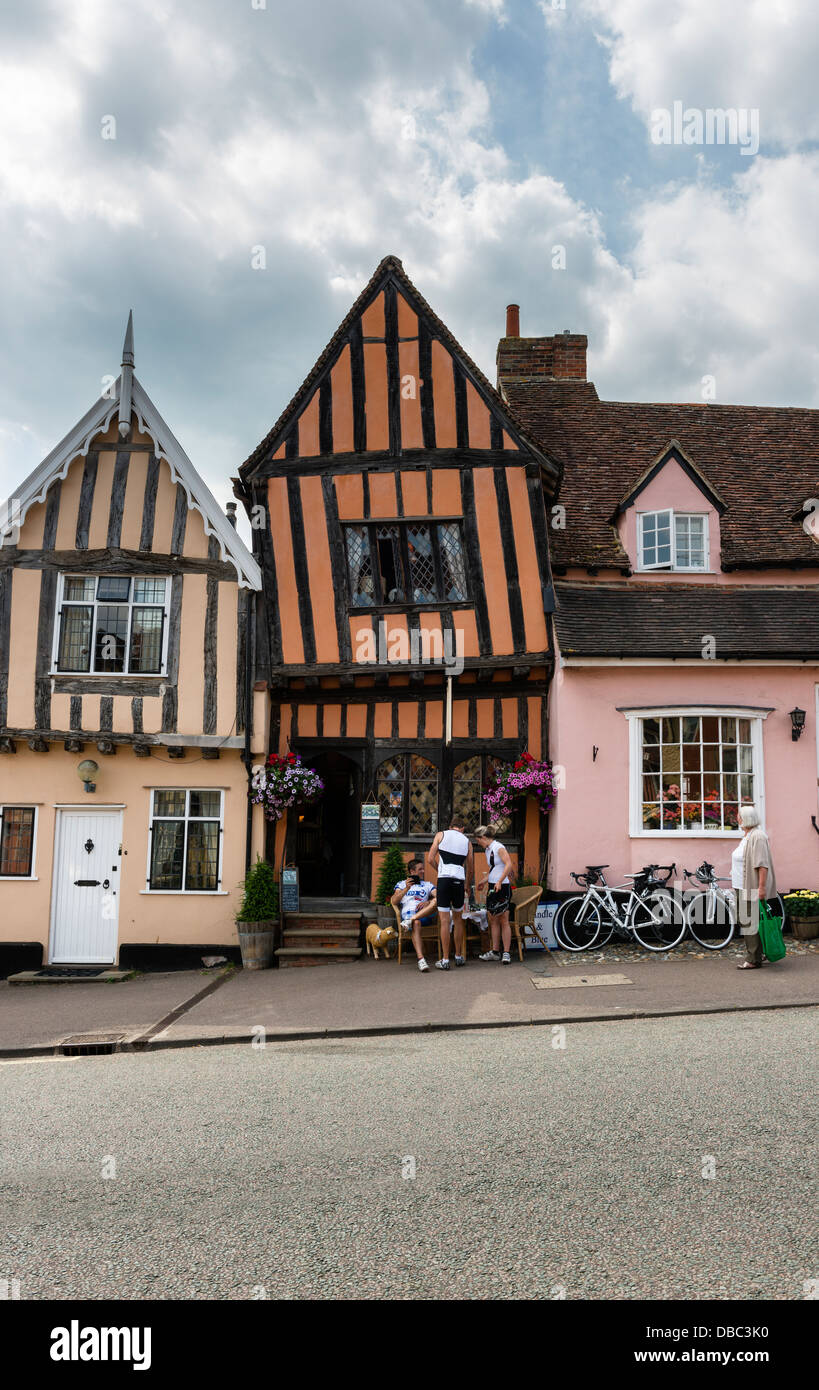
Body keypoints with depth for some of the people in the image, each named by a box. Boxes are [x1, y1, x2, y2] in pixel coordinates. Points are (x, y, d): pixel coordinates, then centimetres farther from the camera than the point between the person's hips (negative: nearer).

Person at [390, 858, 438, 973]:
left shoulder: (427, 884, 28)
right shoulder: (401, 884, 22)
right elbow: (394, 901, 4)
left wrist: (428, 902, -12)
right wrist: (406, 889, -11)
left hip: (425, 914, 2)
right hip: (409, 913, -2)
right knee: (416, 924, -40)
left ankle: (409, 922, -38)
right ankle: (420, 959, -50)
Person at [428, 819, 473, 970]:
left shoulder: (441, 834, 10)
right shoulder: (467, 841, 16)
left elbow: (431, 859, 4)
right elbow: (470, 869, 20)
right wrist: (466, 887, 33)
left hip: (444, 879, -2)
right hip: (460, 880, 2)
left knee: (444, 920, -1)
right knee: (458, 919, 17)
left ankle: (445, 960, 0)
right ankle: (459, 957, 24)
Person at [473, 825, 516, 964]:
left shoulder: (499, 847, -11)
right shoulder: (487, 850, 16)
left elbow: (509, 864, -21)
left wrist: (499, 882, -27)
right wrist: (484, 881, 20)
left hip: (502, 887, -9)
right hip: (492, 888, 9)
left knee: (504, 921, -6)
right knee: (493, 920, 10)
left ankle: (506, 953, -3)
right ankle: (495, 952, 16)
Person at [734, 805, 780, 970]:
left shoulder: (757, 837, -16)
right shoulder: (746, 836, 16)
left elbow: (762, 864, -22)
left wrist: (761, 887, -26)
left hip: (752, 889, -10)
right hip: (743, 888, 10)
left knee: (751, 922, -7)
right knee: (746, 922, 13)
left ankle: (753, 960, -2)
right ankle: (752, 956, 21)